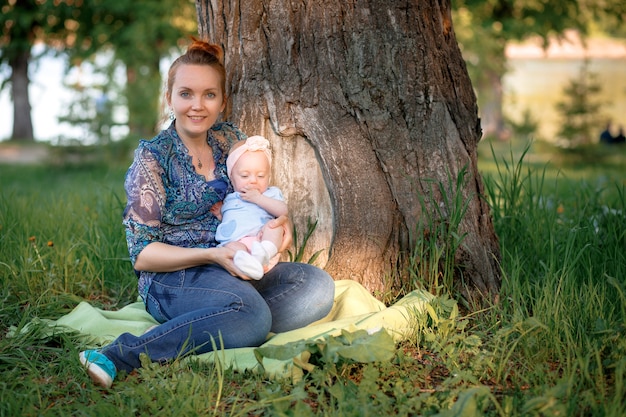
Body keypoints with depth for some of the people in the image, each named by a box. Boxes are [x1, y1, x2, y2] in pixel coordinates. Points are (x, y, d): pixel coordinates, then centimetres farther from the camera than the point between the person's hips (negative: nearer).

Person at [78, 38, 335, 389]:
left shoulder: (231, 140, 11)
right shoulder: (154, 156, -3)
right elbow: (142, 253, -6)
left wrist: (281, 222, -3)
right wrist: (211, 255, -20)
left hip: (238, 270, 6)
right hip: (173, 278, -6)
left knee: (318, 286, -22)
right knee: (251, 315, -36)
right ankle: (124, 355, -27)